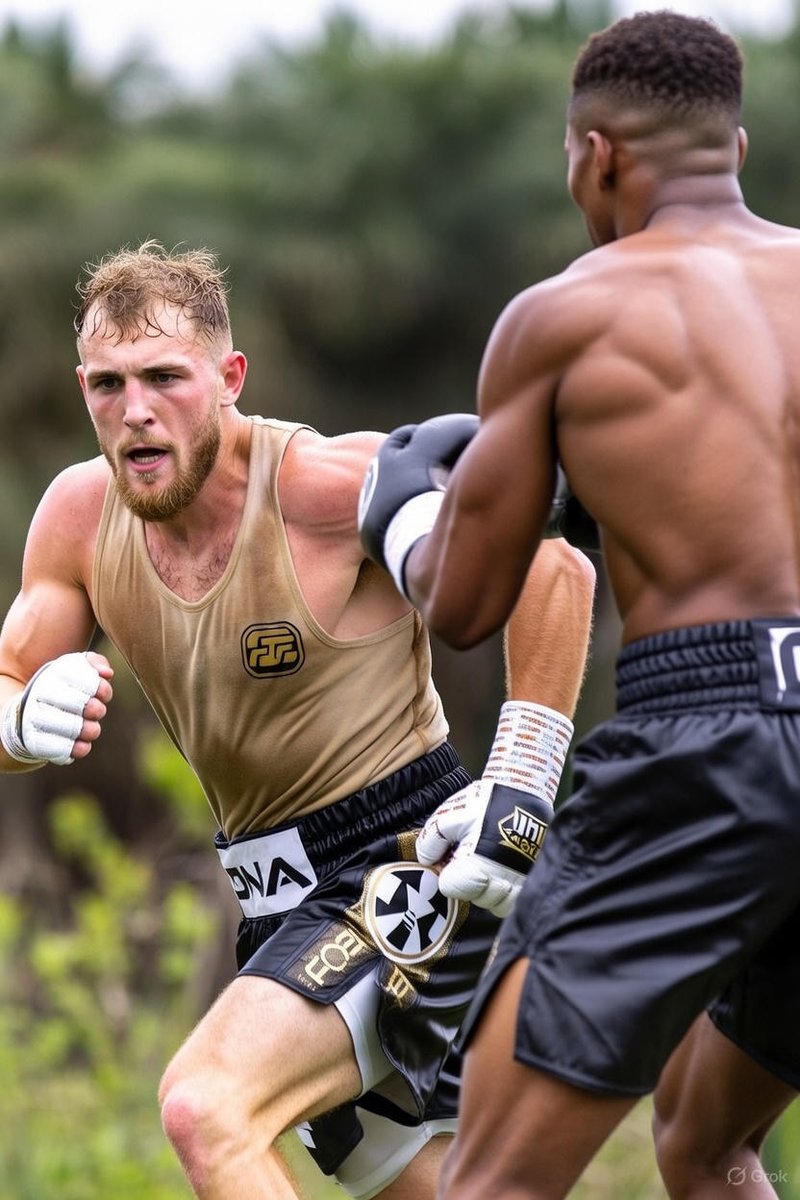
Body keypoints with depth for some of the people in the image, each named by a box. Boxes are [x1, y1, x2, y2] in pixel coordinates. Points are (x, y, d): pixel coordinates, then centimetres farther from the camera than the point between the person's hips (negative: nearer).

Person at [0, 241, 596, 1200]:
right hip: (288, 904, 8)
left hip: (412, 873, -8)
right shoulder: (80, 513, -1)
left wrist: (521, 796, -17)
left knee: (205, 1109, -27)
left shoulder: (326, 483, -20)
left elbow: (555, 573, -14)